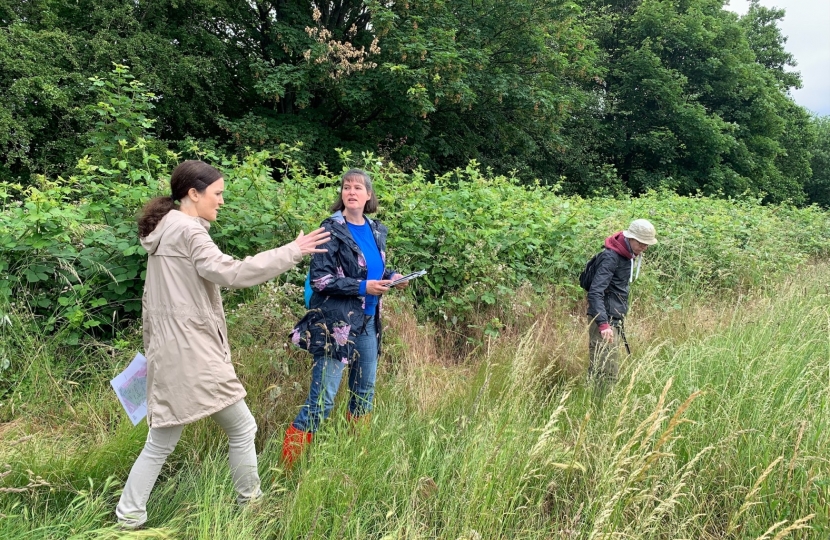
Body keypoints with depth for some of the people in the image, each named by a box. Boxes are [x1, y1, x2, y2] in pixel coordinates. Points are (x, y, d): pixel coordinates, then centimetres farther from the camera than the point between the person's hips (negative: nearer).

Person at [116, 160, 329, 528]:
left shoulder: (164, 233, 17)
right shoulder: (187, 231, -13)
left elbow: (150, 299, 20)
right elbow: (232, 273, -24)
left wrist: (152, 348, 26)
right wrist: (293, 252, -21)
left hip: (170, 353, 9)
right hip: (192, 354, -9)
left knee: (161, 443, 14)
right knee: (242, 428, 7)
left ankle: (129, 517, 18)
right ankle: (250, 502, 20)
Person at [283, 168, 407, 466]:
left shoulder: (376, 230, 9)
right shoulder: (333, 230, -11)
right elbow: (320, 279, -16)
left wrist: (392, 277, 0)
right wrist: (363, 287, -20)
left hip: (368, 322, 7)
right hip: (336, 323, -7)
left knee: (365, 391, 18)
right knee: (323, 398, -8)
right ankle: (288, 465, 4)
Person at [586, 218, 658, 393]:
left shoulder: (629, 256, 13)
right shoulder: (611, 257, -16)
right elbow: (595, 292, -24)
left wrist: (620, 320, 20)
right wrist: (603, 324, -31)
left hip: (615, 320, 10)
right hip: (605, 320, -10)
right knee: (607, 372, -11)